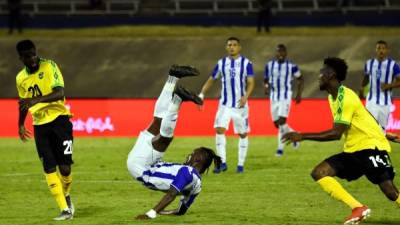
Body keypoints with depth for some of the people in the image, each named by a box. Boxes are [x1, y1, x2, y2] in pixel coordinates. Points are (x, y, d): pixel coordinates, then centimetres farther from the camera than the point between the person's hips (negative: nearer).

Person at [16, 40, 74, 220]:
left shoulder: (49, 66, -9)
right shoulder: (21, 78, 7)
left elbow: (59, 93, -21)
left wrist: (37, 100, -34)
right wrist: (21, 124, 22)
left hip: (59, 119, -4)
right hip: (39, 125, 4)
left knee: (65, 167, -9)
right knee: (49, 169, -5)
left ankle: (66, 196, 22)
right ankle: (65, 209, -1)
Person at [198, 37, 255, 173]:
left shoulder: (246, 63, -3)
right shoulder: (221, 63, 5)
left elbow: (250, 82, -8)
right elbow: (211, 80, 12)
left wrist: (245, 96, -26)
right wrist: (202, 94, 0)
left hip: (241, 104, -1)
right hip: (225, 104, 2)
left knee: (243, 134, 5)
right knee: (219, 130, -15)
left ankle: (241, 164, 17)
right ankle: (222, 163, -12)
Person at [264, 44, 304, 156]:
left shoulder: (291, 66, -4)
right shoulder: (269, 65, 4)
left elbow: (300, 79, 9)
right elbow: (266, 80, 14)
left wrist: (299, 94, 1)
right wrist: (266, 87, -9)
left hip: (285, 97, -4)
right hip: (274, 97, 4)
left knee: (281, 122, -17)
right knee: (277, 124, 9)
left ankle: (280, 147, -9)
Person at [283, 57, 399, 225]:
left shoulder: (345, 98, -18)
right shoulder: (333, 97, 11)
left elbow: (336, 133, -23)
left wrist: (303, 136, -23)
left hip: (371, 146, -9)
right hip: (353, 150, 9)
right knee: (319, 173, -7)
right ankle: (358, 208, -14)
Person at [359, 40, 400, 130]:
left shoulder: (393, 65, -6)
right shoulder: (369, 63, 4)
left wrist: (389, 85, -20)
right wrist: (362, 87, 11)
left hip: (385, 101, -1)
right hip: (372, 100, 1)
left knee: (382, 126, 9)